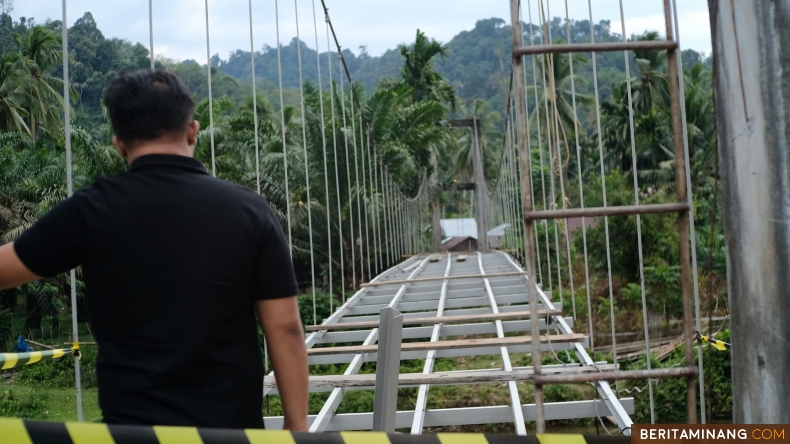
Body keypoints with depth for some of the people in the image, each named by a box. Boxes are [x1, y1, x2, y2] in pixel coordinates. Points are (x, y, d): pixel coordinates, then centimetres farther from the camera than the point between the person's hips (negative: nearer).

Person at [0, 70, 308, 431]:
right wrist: (296, 424, 2)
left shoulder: (92, 210, -8)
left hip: (133, 425, -1)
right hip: (234, 425, 1)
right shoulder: (250, 210, -7)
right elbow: (285, 328, -6)